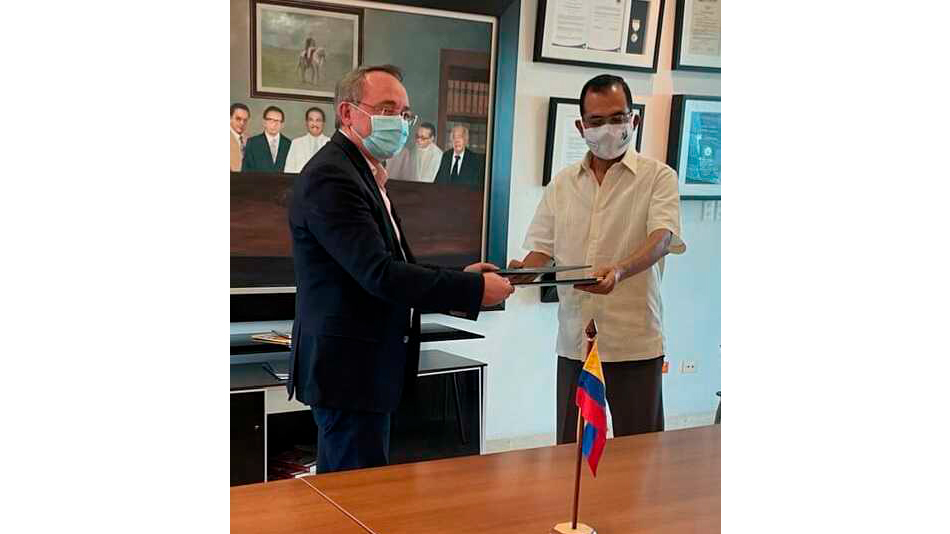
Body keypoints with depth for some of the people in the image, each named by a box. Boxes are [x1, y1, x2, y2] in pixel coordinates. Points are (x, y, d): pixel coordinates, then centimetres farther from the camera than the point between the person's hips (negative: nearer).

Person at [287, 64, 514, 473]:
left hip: (364, 367, 10)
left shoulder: (363, 173, 15)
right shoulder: (330, 177, -17)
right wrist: (474, 288, -20)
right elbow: (380, 274, -25)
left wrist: (458, 280, 3)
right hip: (349, 369, -10)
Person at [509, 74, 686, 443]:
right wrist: (524, 270, -11)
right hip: (574, 341, 4)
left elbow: (662, 237, -15)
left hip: (635, 342, -4)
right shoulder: (562, 184, 12)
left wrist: (620, 271, -35)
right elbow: (543, 249, 12)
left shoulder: (658, 177, -1)